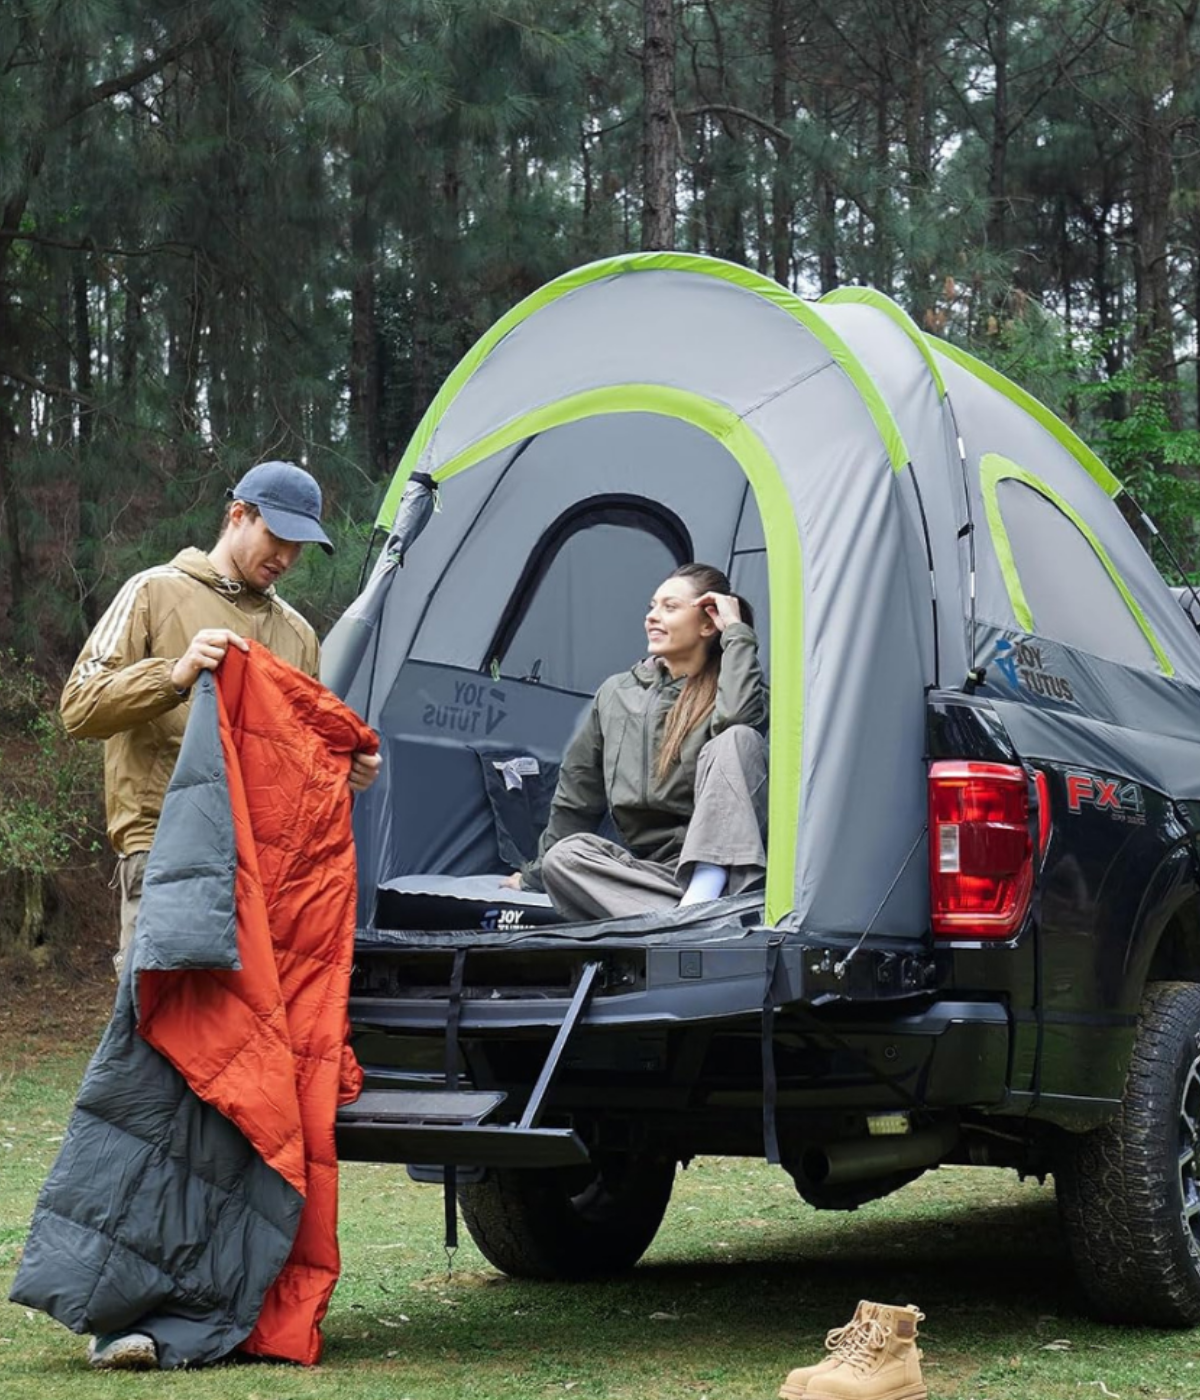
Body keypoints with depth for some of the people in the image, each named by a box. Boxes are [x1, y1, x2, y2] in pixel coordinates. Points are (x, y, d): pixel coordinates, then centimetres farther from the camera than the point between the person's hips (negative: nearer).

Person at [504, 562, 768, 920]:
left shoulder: (724, 688, 3)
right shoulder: (616, 694, 16)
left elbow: (737, 718, -25)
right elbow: (576, 798, 23)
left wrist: (738, 635, -12)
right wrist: (533, 876, 26)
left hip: (722, 867, -4)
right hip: (652, 872, 4)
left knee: (738, 739, -26)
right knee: (563, 858, -23)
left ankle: (703, 896, -40)